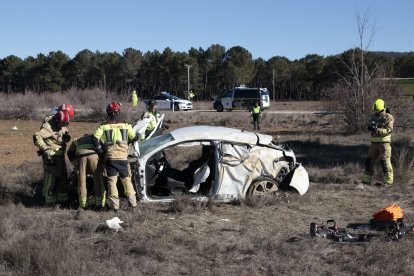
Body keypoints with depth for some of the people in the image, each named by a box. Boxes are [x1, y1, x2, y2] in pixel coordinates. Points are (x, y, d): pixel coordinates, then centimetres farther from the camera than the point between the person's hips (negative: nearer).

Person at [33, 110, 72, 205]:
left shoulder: (63, 126, 7)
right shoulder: (48, 126, -19)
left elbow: (65, 139, 19)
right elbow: (37, 137, -28)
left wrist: (67, 136, -6)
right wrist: (45, 149, -30)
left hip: (60, 155, 9)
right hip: (50, 156, -9)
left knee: (63, 177, 14)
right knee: (51, 177, -6)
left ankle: (62, 198, 25)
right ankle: (49, 200, 4)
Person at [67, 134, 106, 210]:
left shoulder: (76, 141, 39)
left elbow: (69, 152, 29)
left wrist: (75, 163, 35)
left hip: (80, 154, 1)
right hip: (93, 153, -1)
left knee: (81, 180, 9)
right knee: (98, 179, 6)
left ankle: (83, 204, 11)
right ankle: (99, 203, 6)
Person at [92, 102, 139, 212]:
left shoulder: (104, 126, 3)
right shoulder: (125, 125, 6)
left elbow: (95, 138, -6)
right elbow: (135, 138, 9)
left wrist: (100, 151, 4)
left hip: (110, 157, -1)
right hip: (123, 157, 1)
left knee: (112, 180, 4)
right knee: (126, 180, 13)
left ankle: (115, 205, -2)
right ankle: (133, 203, 11)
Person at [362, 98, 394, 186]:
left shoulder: (388, 118, -9)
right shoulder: (374, 116, 11)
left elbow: (389, 130, -18)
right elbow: (369, 127, 8)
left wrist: (377, 129, -28)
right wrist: (370, 127, -17)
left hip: (384, 143, -6)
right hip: (374, 143, 6)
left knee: (385, 162, -8)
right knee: (369, 161, 7)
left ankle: (388, 181, -3)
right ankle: (366, 180, 16)